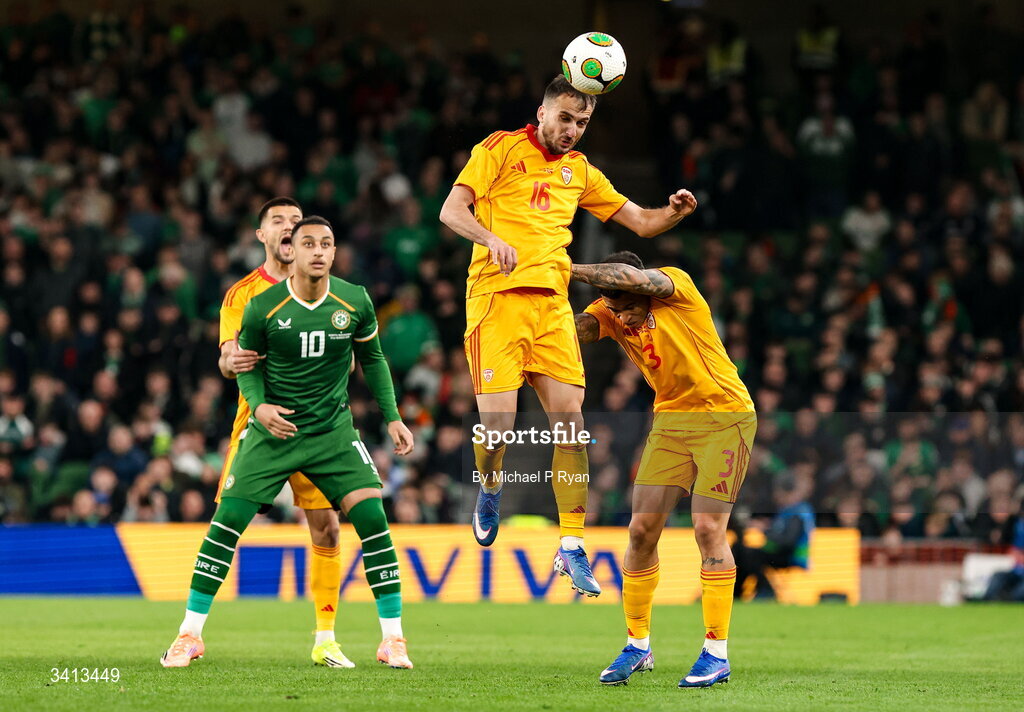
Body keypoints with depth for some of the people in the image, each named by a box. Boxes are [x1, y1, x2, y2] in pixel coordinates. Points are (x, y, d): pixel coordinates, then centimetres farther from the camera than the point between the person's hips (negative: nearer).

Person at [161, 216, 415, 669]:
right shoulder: (262, 307, -10)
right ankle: (190, 635, 2)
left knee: (371, 517, -14)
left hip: (333, 431, 1)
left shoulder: (355, 302, -4)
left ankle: (393, 639, -3)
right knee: (227, 520, -10)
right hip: (273, 429, -1)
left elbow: (372, 359, 11)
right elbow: (248, 366, 4)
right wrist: (259, 406, -16)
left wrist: (392, 417, 6)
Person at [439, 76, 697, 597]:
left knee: (570, 421, -6)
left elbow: (640, 221, 23)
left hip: (552, 304, 4)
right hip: (497, 296, -4)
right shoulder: (501, 149, 6)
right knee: (497, 423, -12)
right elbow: (452, 209, -2)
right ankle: (490, 487, 22)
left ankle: (571, 547, -1)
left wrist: (672, 213, 1)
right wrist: (492, 238, -22)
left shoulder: (580, 172, 20)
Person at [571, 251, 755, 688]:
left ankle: (716, 653, -4)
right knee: (642, 529, -1)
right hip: (670, 419, 6)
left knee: (708, 528, -11)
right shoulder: (609, 313, -3)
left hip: (725, 417, -6)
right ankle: (637, 646, 12)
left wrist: (570, 270, -31)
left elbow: (632, 278, -37)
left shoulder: (676, 285, -18)